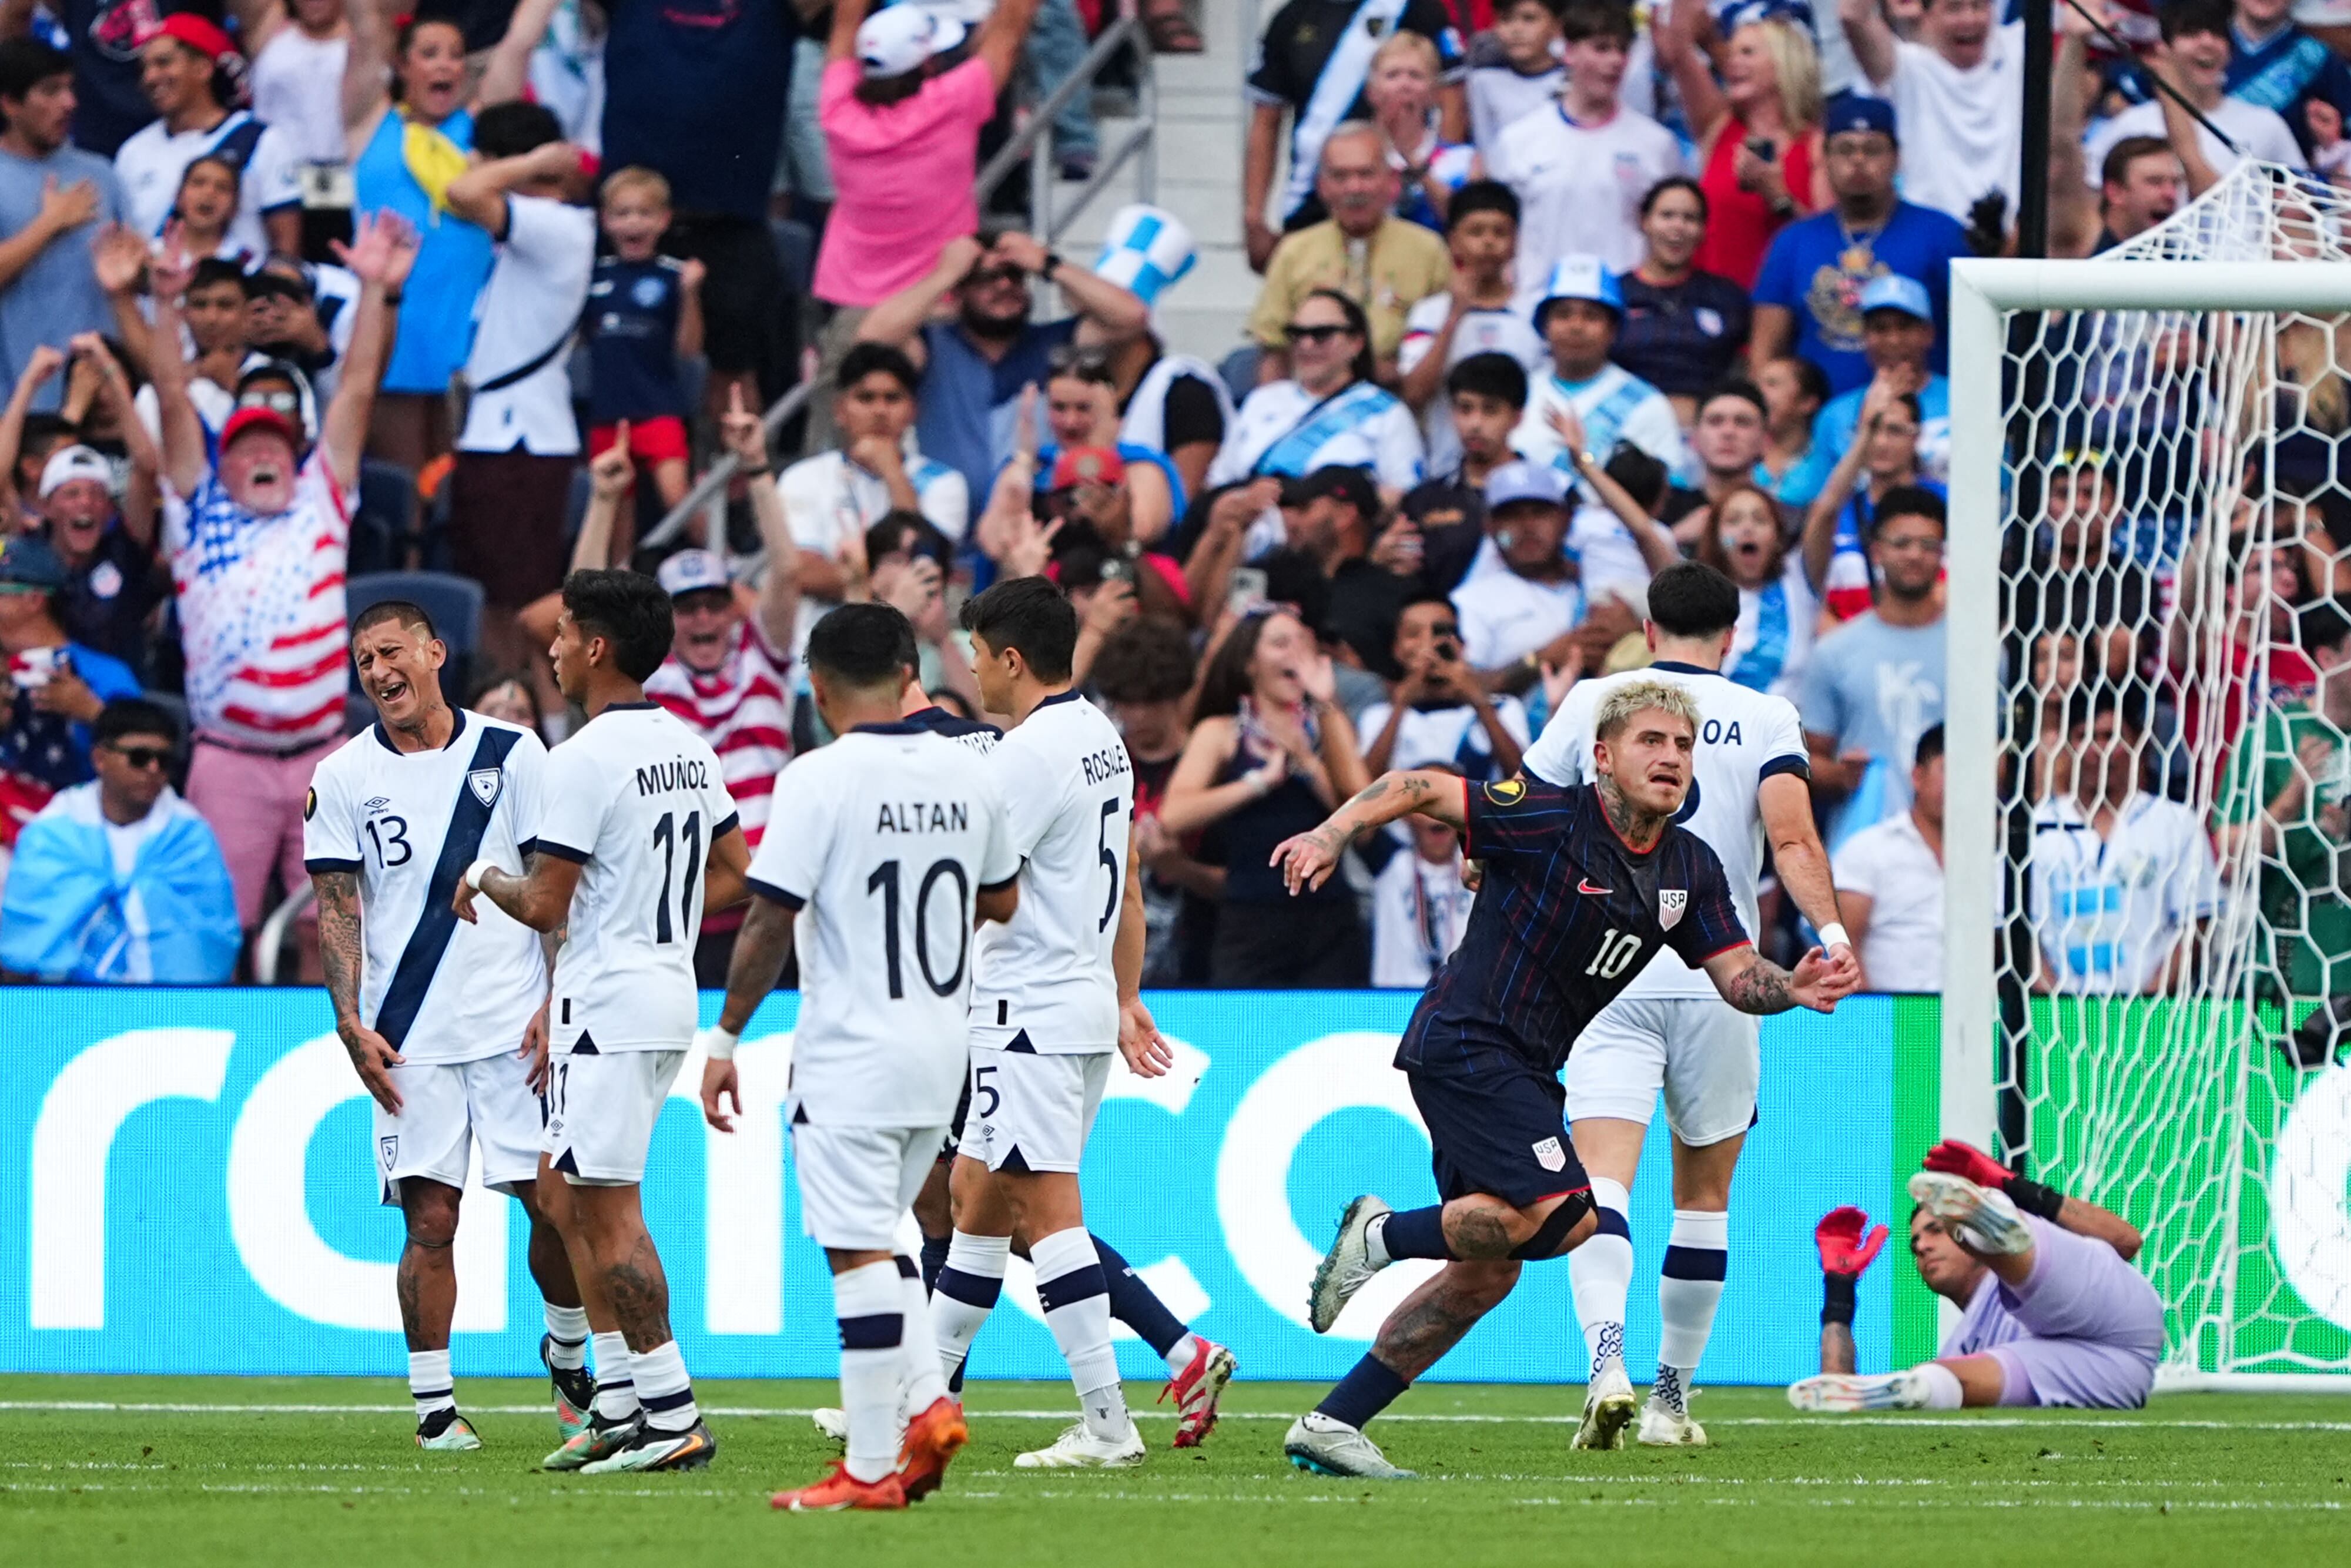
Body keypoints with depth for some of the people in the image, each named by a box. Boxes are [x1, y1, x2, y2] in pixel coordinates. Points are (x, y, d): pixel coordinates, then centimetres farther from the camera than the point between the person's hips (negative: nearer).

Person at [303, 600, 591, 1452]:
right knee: (429, 1218, -4)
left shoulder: (512, 754, 3)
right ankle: (433, 1404, 3)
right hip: (409, 1040, 0)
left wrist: (557, 1005, -4)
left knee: (557, 1204, -2)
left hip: (516, 1028, 0)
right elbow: (337, 910, 4)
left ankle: (569, 1357, 23)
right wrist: (352, 1024, -6)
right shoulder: (342, 777, 4)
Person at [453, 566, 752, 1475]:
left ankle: (673, 1418, -9)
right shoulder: (688, 747, 11)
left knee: (609, 1209, -7)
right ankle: (616, 1405, 17)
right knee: (564, 1194, 17)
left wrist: (486, 880, 3)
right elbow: (732, 877, 18)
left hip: (607, 1007, -10)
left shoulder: (585, 759, -16)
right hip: (668, 994, 10)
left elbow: (546, 906, -16)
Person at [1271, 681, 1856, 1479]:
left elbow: (1737, 976, 6)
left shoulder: (1691, 868, 7)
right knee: (1564, 1214, -24)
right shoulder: (1552, 821, -14)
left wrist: (1792, 989, -15)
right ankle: (1382, 1234, -4)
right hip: (1465, 1044, -9)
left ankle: (1332, 1424, 14)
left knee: (1486, 1272, 9)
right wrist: (1332, 834, -24)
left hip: (1522, 1068, 9)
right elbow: (1421, 789, -12)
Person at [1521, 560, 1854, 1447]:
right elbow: (1791, 840, -12)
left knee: (1600, 1178, -12)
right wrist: (1831, 931, -19)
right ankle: (1671, 1398, 20)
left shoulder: (1592, 703, 8)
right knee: (1703, 1193, 16)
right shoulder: (1765, 719, 5)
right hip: (1717, 979, 1)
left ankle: (1608, 1360, -36)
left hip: (1607, 975, -1)